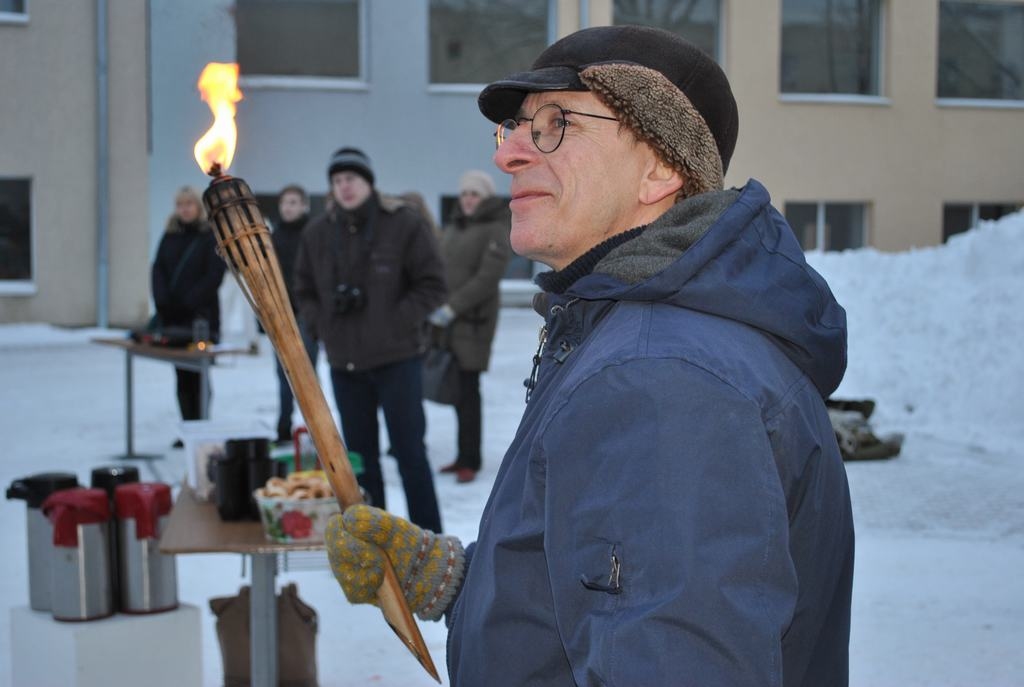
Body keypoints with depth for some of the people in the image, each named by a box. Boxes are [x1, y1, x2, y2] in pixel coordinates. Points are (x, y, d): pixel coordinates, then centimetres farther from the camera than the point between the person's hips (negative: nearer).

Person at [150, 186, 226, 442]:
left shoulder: (211, 236, -1)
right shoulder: (170, 236, 13)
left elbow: (215, 274, -8)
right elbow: (157, 270, 9)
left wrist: (190, 301, -15)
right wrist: (162, 301, -7)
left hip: (201, 317, -5)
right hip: (172, 317, 5)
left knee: (198, 375, -6)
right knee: (182, 376, 6)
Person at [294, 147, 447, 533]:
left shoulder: (404, 223, -7)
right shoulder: (318, 233, 5)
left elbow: (432, 286, -4)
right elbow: (304, 292, 16)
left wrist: (397, 321, -13)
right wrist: (323, 322, -2)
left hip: (397, 358, -4)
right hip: (344, 361, 4)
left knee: (409, 451, -1)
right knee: (359, 455, 12)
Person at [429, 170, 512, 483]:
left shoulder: (496, 230, -6)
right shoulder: (452, 228, 15)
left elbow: (487, 278, -15)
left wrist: (453, 307, -18)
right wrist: (433, 305, 4)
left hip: (474, 320, -6)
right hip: (445, 320, 6)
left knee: (467, 391, -5)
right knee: (455, 390, 9)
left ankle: (470, 461, 2)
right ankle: (465, 456, 18)